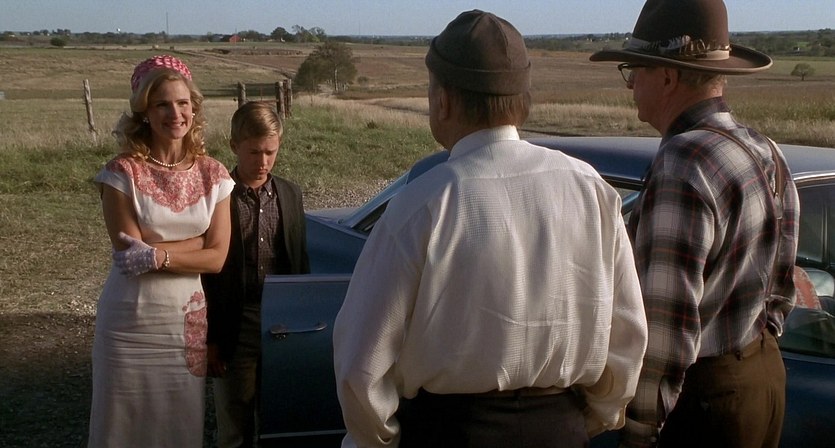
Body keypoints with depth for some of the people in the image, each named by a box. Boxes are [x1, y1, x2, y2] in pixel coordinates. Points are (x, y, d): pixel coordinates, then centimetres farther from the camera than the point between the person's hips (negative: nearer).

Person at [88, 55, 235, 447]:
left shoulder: (213, 175, 1)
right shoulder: (121, 173, -8)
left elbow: (217, 258, -4)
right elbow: (130, 253, -13)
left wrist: (158, 255, -17)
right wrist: (197, 241, -12)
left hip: (189, 323, 3)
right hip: (130, 325, -2)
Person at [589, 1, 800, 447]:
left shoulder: (681, 168, -24)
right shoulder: (766, 153, 5)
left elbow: (665, 326, -25)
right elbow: (780, 290, 13)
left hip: (699, 394, -9)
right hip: (766, 375, 9)